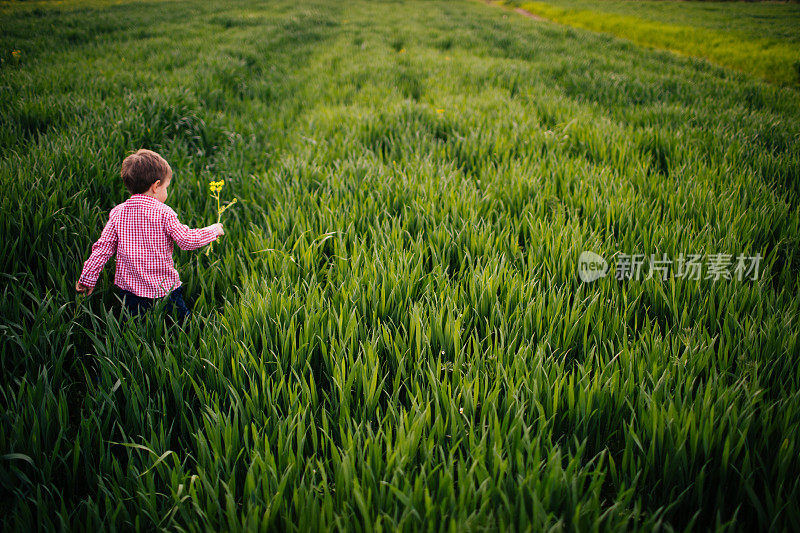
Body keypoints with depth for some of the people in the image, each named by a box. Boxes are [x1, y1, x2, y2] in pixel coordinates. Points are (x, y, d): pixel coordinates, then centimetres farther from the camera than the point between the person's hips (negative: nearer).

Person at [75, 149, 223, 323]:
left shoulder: (117, 213, 3)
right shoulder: (163, 213, -9)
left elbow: (102, 248, 5)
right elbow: (187, 240, -10)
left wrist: (87, 279, 13)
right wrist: (213, 230, 6)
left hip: (129, 290, 4)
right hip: (164, 289, -3)